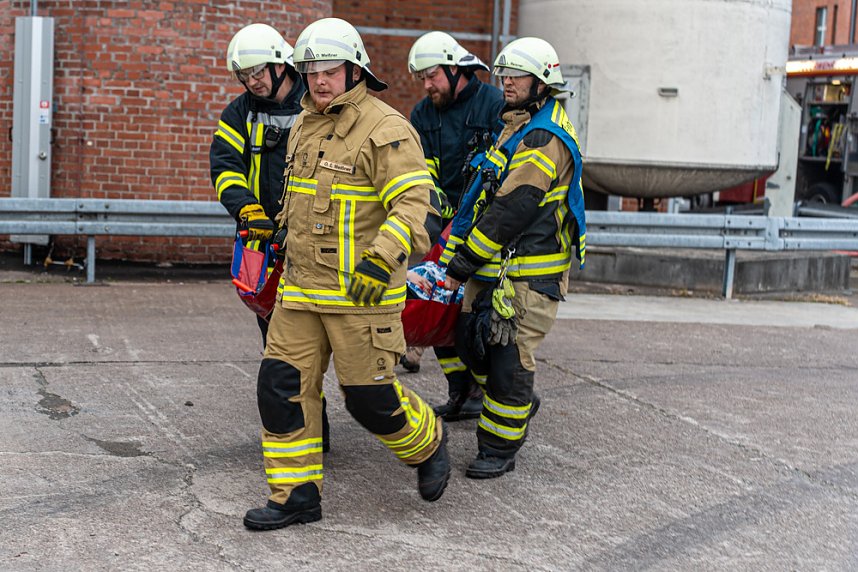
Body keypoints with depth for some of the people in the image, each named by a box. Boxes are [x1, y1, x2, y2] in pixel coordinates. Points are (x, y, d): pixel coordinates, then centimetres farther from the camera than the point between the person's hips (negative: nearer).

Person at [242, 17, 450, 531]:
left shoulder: (385, 129, -12)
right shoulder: (304, 127, 14)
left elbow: (413, 204, -20)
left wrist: (381, 261, -30)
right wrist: (287, 235, 33)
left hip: (362, 291, -7)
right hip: (301, 288, 7)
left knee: (369, 394, -1)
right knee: (282, 386, 2)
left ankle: (427, 443, 29)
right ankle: (297, 497, 13)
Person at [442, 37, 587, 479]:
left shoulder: (545, 139, -18)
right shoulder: (519, 127, 16)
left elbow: (511, 212, -22)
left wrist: (462, 265, -19)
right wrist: (456, 249, 17)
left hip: (529, 272, -9)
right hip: (495, 264, 10)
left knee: (509, 356, -4)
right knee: (471, 340, 12)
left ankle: (499, 449, 9)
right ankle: (519, 403, 35)